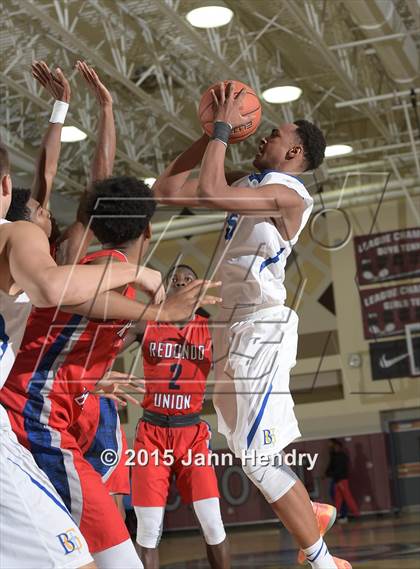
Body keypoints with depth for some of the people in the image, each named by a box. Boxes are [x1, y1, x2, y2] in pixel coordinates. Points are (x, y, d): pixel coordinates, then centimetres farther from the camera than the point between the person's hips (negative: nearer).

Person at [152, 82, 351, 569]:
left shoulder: (288, 193, -14)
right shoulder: (246, 183, 12)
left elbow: (209, 193, -28)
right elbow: (167, 190, 12)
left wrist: (223, 128, -15)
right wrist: (211, 135, 9)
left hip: (259, 329, -9)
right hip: (233, 327, 9)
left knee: (258, 457, -10)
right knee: (249, 447, 20)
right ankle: (312, 514, 38)